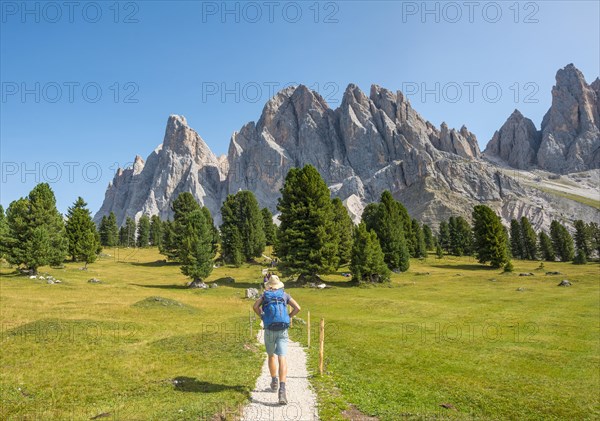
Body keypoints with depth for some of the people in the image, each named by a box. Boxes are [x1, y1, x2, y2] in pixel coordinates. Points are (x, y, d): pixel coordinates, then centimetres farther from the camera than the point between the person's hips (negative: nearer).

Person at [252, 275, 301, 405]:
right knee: (282, 359, -9)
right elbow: (297, 308, -1)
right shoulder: (285, 295, 12)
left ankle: (274, 382, 36)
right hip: (282, 330, -1)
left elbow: (255, 306, -7)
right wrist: (288, 317, 13)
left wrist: (262, 317, 8)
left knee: (271, 356, 25)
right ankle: (282, 389, -25)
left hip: (269, 330, 1)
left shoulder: (265, 295, 10)